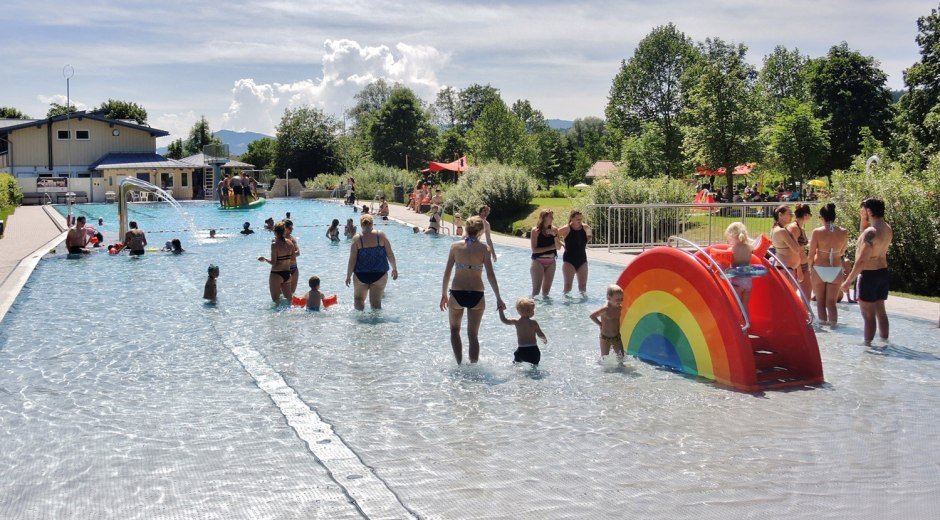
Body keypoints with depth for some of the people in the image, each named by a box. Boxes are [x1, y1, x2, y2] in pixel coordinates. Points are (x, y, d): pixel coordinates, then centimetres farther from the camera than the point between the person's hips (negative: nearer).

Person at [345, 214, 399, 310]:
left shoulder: (357, 238, -5)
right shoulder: (381, 235, -2)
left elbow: (352, 259, -7)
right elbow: (390, 254, 0)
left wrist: (348, 276, 1)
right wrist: (395, 269, 12)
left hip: (361, 275, -1)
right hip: (380, 274, 1)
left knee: (358, 299, 18)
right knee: (376, 301, 8)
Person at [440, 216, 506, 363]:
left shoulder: (455, 246, -2)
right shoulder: (484, 248, -5)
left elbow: (447, 272, 0)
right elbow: (490, 275, -8)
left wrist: (444, 294, 11)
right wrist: (498, 298, -2)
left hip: (457, 295, 0)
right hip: (477, 296, 0)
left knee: (455, 330, 22)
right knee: (473, 335, 13)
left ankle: (459, 363, 14)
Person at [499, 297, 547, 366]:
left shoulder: (516, 322, -3)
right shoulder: (534, 323, -6)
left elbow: (504, 320, 8)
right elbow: (540, 335, 1)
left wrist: (500, 309, 20)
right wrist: (545, 340, 23)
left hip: (522, 350, 1)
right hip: (533, 349, -1)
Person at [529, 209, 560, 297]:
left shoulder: (554, 230, 3)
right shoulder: (536, 230, -9)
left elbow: (558, 247, 0)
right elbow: (534, 249, -12)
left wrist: (555, 235, -15)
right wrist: (550, 247, -10)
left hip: (551, 262, 4)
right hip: (538, 261, -4)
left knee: (546, 289, 10)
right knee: (536, 290, -5)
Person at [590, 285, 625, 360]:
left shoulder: (620, 308, -4)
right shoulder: (605, 309, -22)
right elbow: (592, 316, -14)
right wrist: (601, 324, -12)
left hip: (617, 337, 5)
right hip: (605, 338, -5)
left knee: (621, 356, 2)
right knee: (604, 357, 7)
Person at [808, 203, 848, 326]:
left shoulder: (817, 232, -12)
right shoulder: (843, 233, -5)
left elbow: (811, 255, -7)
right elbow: (842, 253, 9)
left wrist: (811, 265, 10)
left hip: (819, 269, -2)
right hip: (836, 270, 2)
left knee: (820, 302, 12)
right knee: (832, 302, 10)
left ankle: (823, 323, 11)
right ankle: (833, 324, 4)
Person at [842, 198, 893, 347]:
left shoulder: (871, 231, -21)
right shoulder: (888, 230, 6)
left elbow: (861, 260, -23)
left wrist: (849, 280, -18)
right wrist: (864, 221, 12)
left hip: (869, 274, -9)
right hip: (883, 272, 9)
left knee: (868, 314, -1)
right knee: (880, 311, 17)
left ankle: (867, 344, 5)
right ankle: (884, 341, 23)